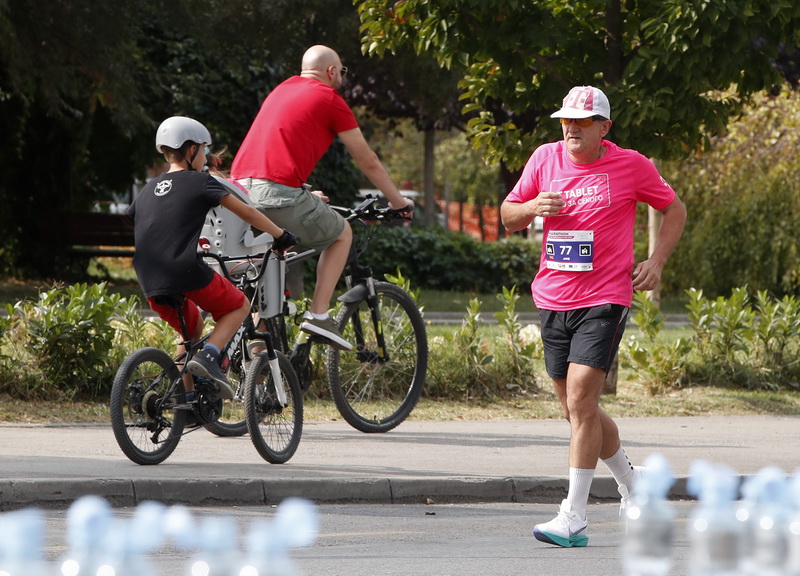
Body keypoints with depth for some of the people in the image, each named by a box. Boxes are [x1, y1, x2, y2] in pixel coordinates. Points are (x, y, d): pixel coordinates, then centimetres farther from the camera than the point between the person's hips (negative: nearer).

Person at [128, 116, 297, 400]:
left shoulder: (148, 190, 19)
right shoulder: (201, 182, 4)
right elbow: (247, 212, 4)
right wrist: (281, 236, 15)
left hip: (152, 286, 6)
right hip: (189, 274, -6)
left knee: (193, 325, 31)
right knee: (238, 307, 18)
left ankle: (187, 398, 23)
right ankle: (208, 356, -7)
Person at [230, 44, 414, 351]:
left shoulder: (282, 90, 27)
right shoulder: (330, 99, 6)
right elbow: (368, 161, 12)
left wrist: (306, 193, 53)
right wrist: (397, 200, 25)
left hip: (239, 188, 6)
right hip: (279, 194, -6)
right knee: (342, 234, 17)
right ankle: (318, 314, 6)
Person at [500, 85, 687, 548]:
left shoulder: (631, 165, -3)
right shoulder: (545, 158, 5)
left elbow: (675, 210, 10)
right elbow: (508, 217, 13)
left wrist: (656, 263, -2)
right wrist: (533, 207, -9)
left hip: (605, 300, -5)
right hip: (554, 300, 5)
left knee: (580, 400, -17)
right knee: (578, 408, 12)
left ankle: (574, 518, -17)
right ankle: (632, 482, 37)